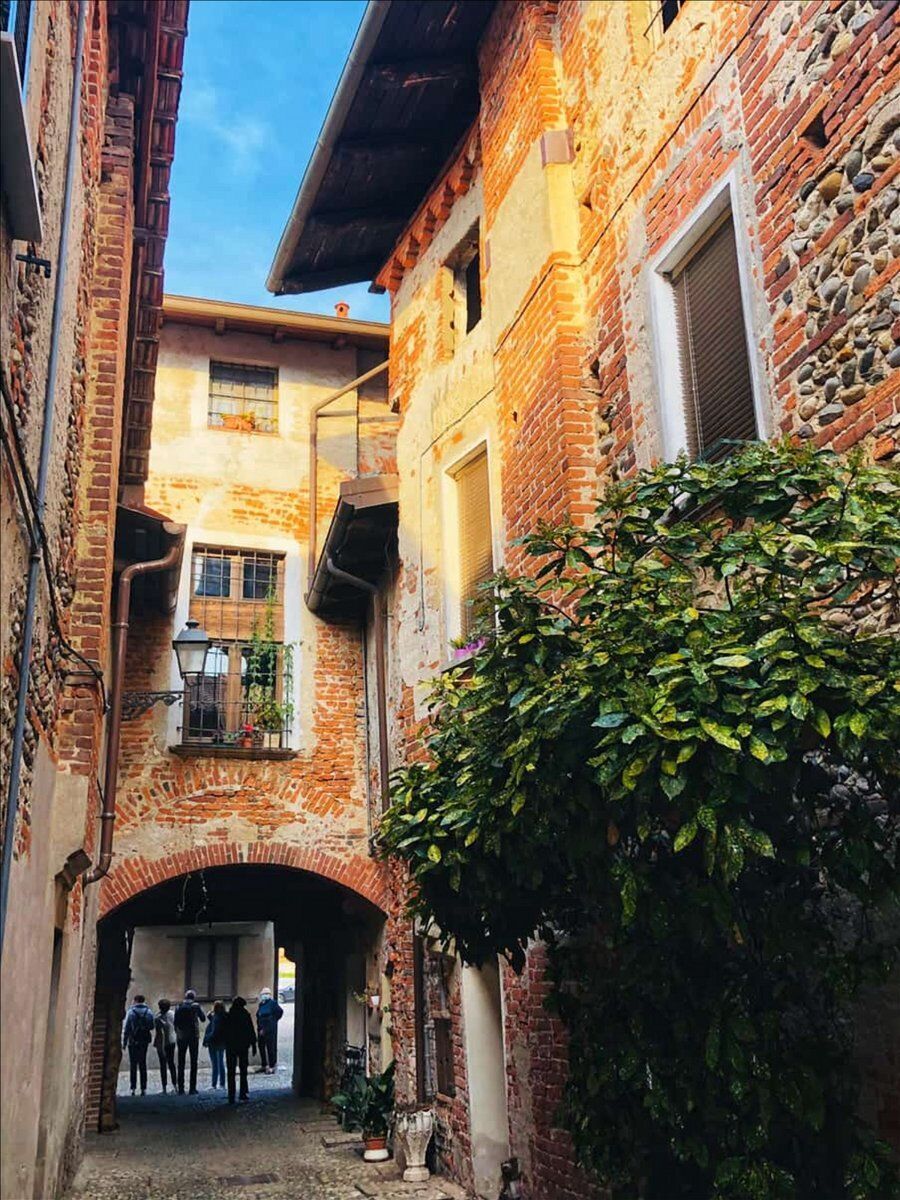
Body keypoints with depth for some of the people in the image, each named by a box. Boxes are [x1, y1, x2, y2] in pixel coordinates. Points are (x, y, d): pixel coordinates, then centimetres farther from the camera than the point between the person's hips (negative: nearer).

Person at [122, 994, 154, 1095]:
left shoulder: (131, 1012, -7)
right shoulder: (149, 1012, 2)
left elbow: (126, 1028, -6)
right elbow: (152, 1027, 1)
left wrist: (124, 1042, -1)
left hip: (133, 1042, -3)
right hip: (144, 1041, 3)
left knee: (133, 1065, 4)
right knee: (143, 1064, 10)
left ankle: (133, 1088, -1)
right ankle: (143, 1088, 7)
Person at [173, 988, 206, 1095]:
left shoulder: (178, 1007, 0)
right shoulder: (196, 1006, -7)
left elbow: (175, 1022, 0)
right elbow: (203, 1018, 1)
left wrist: (177, 1033, 10)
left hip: (181, 1037, 2)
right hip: (193, 1036, -2)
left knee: (181, 1063, 8)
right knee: (193, 1062, 4)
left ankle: (181, 1088, 5)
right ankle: (193, 1088, -1)